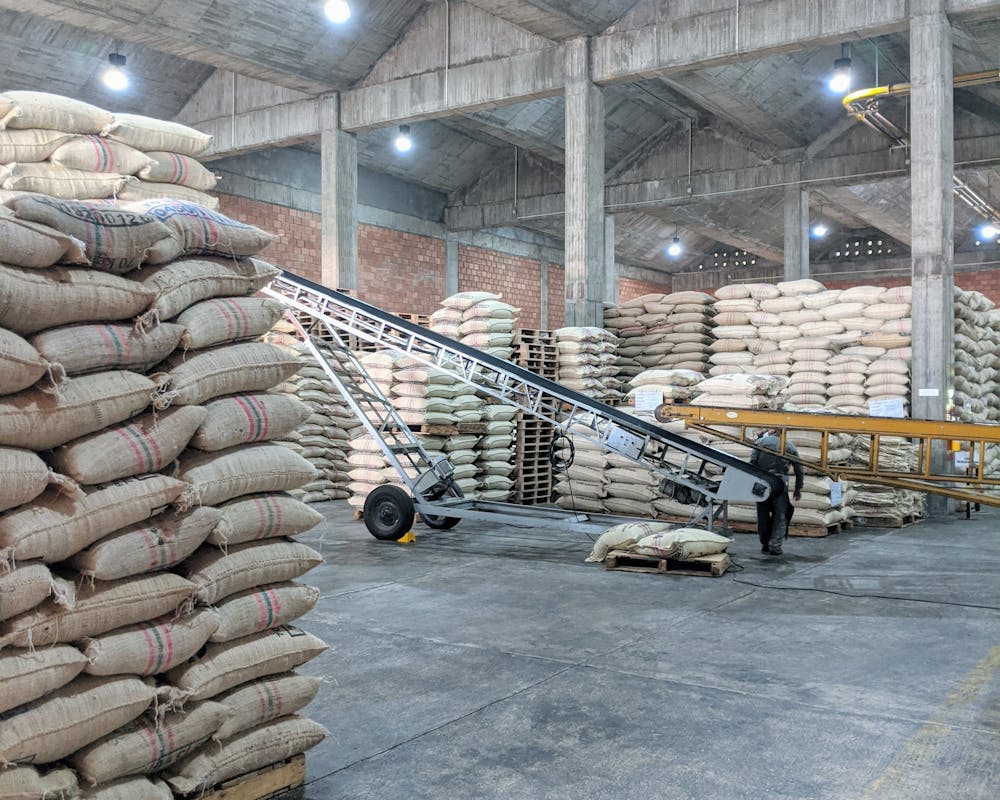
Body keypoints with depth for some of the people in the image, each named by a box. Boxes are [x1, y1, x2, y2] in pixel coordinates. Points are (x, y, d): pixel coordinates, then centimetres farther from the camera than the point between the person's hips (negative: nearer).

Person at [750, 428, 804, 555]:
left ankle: (765, 545, 17)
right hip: (780, 483, 0)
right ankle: (775, 546, 0)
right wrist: (798, 489, 25)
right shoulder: (790, 447, 16)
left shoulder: (761, 442, 12)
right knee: (780, 515, 7)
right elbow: (799, 471, 16)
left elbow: (753, 462, 0)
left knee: (763, 514, 10)